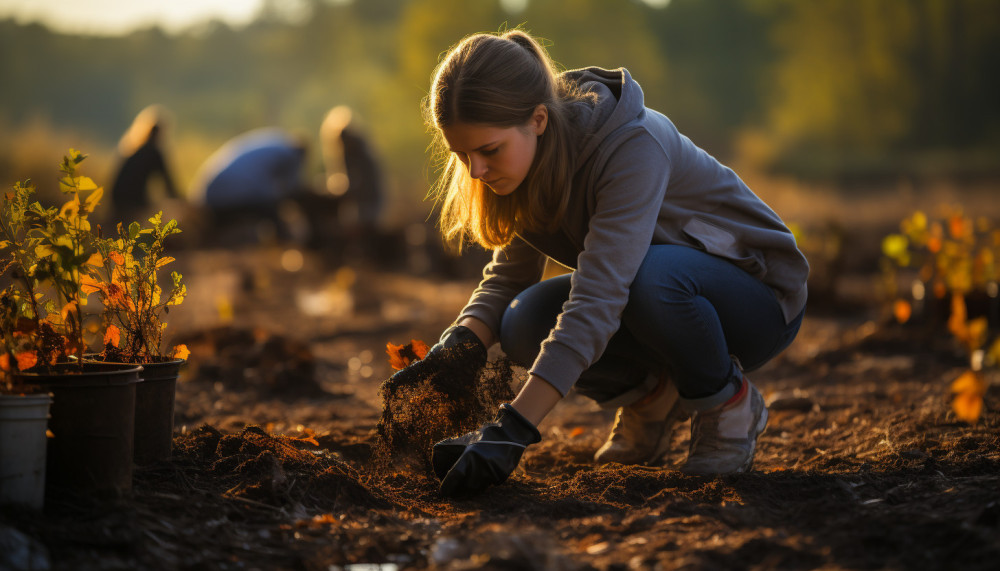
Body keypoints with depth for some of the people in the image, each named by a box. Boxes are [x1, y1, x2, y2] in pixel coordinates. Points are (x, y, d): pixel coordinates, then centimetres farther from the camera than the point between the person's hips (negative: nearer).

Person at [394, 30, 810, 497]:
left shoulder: (633, 147, -33)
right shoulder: (533, 157, -9)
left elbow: (596, 300, -41)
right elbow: (507, 277, -4)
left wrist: (513, 429, -48)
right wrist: (460, 345, -27)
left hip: (760, 299, -6)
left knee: (650, 275, -39)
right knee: (525, 323, -21)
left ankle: (730, 402, -10)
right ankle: (653, 396, 7)